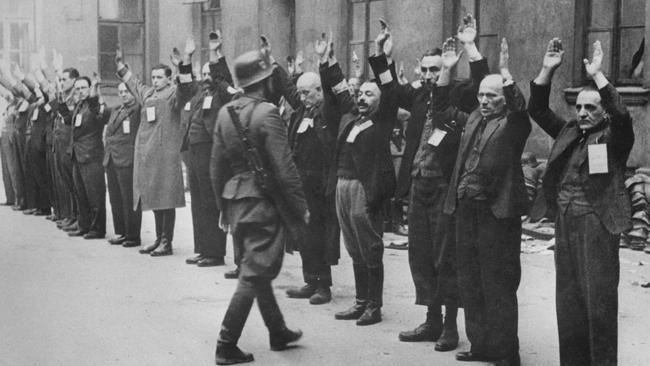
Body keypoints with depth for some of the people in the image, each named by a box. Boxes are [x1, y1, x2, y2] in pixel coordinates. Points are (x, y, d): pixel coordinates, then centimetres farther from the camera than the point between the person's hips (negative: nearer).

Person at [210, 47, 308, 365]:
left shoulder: (225, 112, 4)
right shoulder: (267, 114, -16)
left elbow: (217, 166, 9)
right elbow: (284, 169, -18)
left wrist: (223, 206, 17)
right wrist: (301, 207, -8)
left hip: (235, 201, 8)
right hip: (263, 203, -8)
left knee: (258, 269, 19)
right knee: (253, 275, -1)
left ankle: (278, 332, 33)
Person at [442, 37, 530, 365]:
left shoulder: (512, 124, -6)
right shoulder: (473, 119, 14)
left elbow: (519, 107, -25)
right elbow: (445, 108, 27)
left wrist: (505, 72, -31)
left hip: (496, 211, -7)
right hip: (466, 208, 8)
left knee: (498, 284, -2)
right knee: (469, 280, 14)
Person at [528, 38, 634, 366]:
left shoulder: (614, 137, 0)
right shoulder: (568, 132, 15)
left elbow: (621, 115, -20)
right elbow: (538, 110, 16)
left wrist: (597, 75, -20)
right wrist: (547, 70, 4)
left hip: (597, 222, -6)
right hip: (565, 222, 6)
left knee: (599, 297, -6)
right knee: (568, 298, 10)